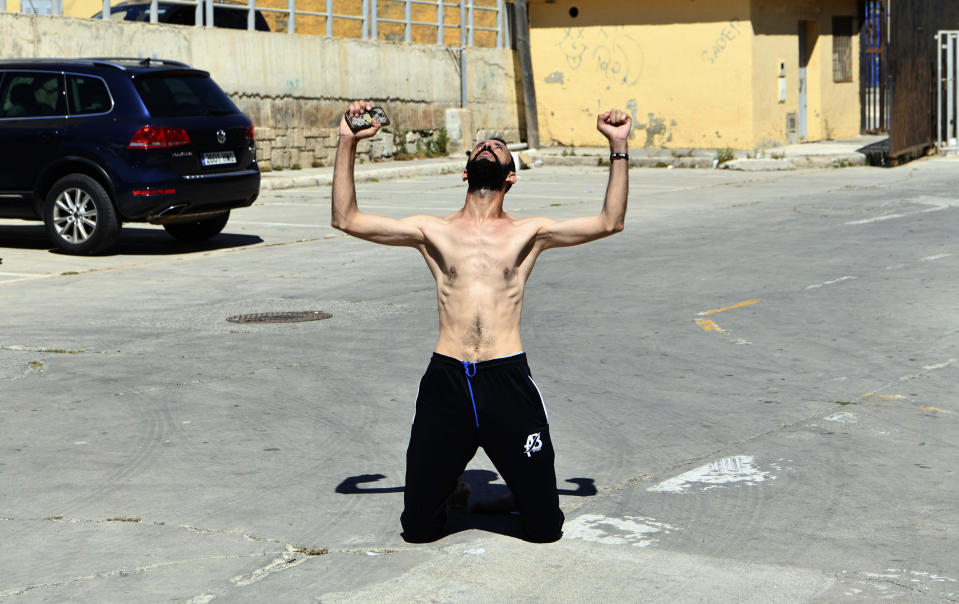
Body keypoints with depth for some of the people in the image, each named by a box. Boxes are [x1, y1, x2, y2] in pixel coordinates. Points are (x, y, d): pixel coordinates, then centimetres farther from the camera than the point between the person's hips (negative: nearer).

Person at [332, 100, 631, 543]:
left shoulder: (528, 233, 12)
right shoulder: (433, 231, 13)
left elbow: (609, 223, 3)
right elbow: (346, 219, 9)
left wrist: (618, 148, -2)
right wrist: (348, 144, 5)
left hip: (508, 378, 0)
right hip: (446, 379, 1)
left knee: (545, 529, 2)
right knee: (418, 528, 5)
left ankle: (521, 490, 35)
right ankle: (449, 488, 36)